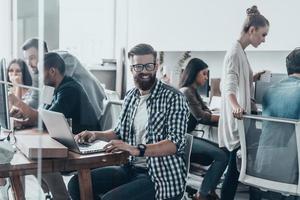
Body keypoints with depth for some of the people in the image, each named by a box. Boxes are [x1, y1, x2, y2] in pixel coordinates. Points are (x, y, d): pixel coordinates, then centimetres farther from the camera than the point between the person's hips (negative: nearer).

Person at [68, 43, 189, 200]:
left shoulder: (173, 97, -10)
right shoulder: (131, 96, 10)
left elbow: (176, 142, -19)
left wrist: (137, 150, -32)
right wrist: (96, 134, 2)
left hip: (162, 176, -6)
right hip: (131, 168, 7)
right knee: (76, 184, -5)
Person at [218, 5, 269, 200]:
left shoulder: (241, 52, 14)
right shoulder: (235, 53, -16)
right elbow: (229, 87, -31)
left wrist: (254, 78, 13)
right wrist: (236, 106, -48)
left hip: (241, 118, 10)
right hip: (236, 119, -10)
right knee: (236, 166, -5)